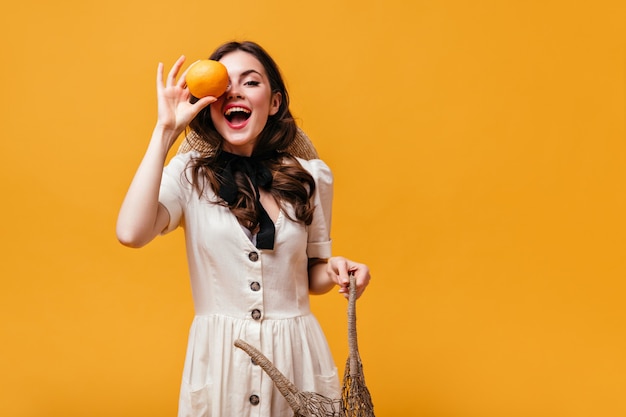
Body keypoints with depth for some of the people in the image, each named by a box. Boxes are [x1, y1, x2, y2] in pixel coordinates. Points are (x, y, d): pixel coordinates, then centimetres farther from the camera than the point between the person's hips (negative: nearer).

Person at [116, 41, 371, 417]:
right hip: (219, 355, -1)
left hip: (296, 354, 2)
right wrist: (165, 131, -18)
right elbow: (132, 233, -24)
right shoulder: (188, 174, -4)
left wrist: (334, 271, -12)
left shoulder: (311, 177, 1)